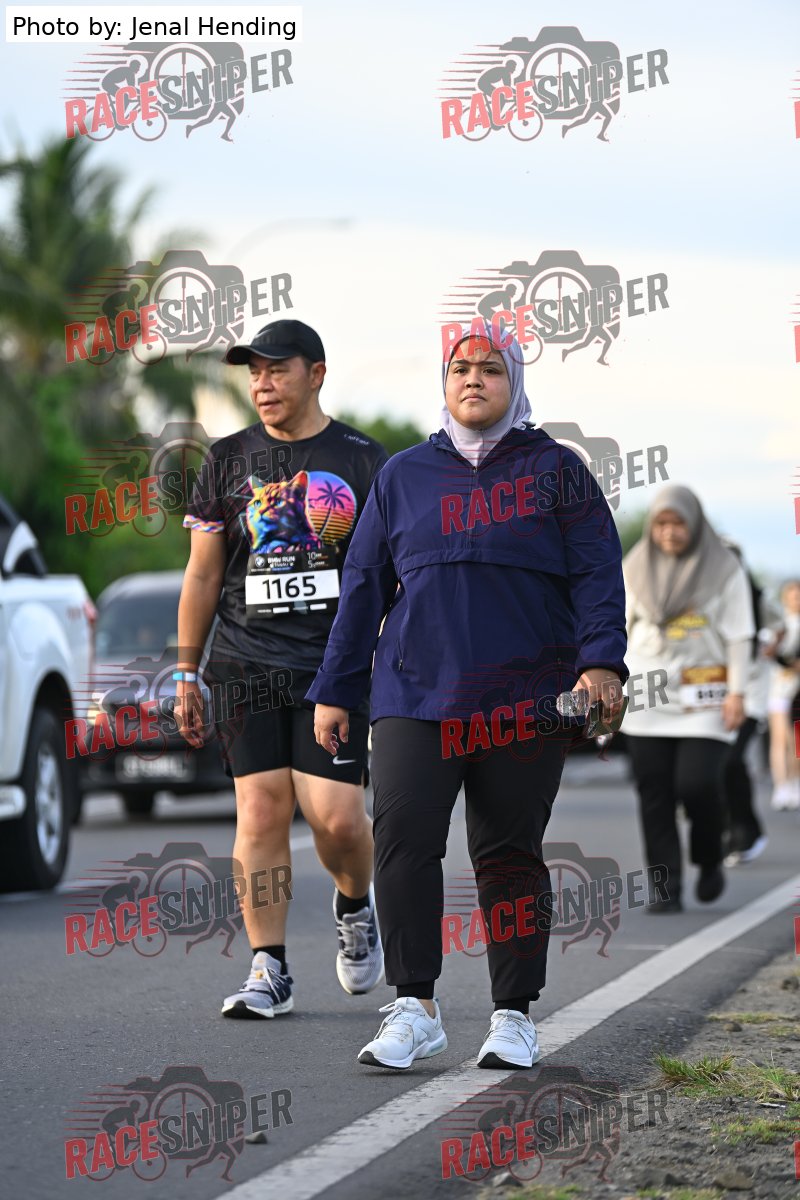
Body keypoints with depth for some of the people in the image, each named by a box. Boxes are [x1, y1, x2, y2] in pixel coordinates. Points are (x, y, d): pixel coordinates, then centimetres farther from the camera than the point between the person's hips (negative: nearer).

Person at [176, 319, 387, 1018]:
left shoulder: (363, 461, 5)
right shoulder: (230, 461, 10)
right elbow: (203, 576, 13)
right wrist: (186, 675, 9)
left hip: (336, 665, -2)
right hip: (247, 666, 2)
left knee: (337, 815, -9)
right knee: (261, 809, -5)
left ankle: (355, 907, 23)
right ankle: (269, 972, 1)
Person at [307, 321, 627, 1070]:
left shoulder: (555, 471, 8)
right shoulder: (404, 477, 14)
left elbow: (596, 572, 2)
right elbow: (363, 587, 15)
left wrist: (600, 659, -13)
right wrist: (334, 691, 12)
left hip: (523, 700, -1)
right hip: (416, 698, 1)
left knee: (510, 853, 3)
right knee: (402, 838, -14)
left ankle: (514, 1015, 11)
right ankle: (414, 1008, -9)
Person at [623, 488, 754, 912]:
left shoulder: (724, 570, 1)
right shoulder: (636, 570, 10)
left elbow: (738, 636, -1)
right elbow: (622, 630, 15)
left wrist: (737, 691, -9)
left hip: (703, 700, -3)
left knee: (696, 784, -15)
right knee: (654, 794, -3)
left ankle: (710, 860, 13)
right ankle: (667, 889, 1)